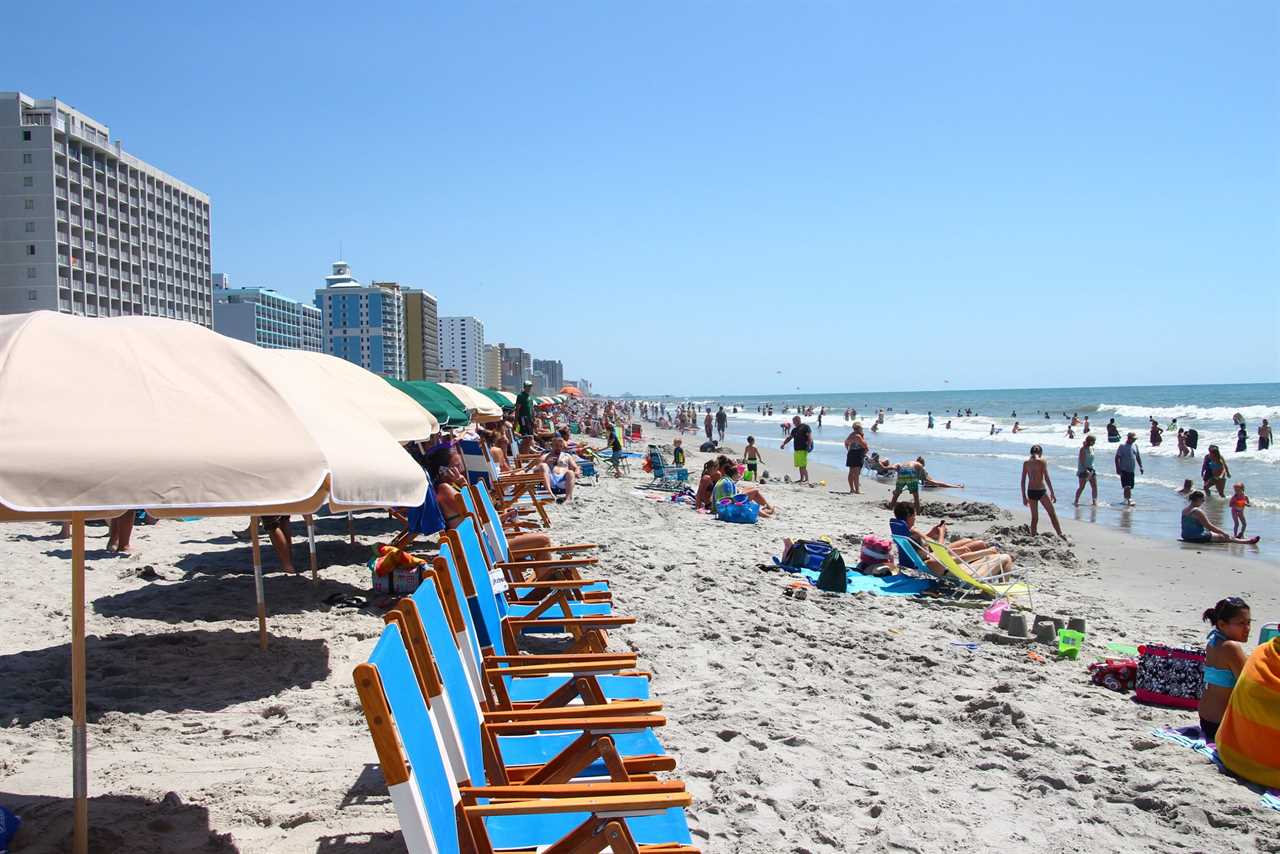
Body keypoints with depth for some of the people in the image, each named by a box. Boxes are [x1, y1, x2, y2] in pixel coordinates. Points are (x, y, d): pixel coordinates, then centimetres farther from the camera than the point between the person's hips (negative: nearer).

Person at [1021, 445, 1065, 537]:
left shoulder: (1026, 463, 7)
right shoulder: (1042, 461, -5)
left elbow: (1023, 481, 7)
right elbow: (1047, 478, -10)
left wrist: (1024, 496, 12)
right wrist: (1052, 493, -7)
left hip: (1030, 491, 4)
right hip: (1041, 491, -4)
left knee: (1034, 517, 12)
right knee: (1052, 513, 10)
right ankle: (1060, 533, 7)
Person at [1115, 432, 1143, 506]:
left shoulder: (1135, 445, 11)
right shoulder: (1122, 446, -9)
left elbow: (1138, 457, 20)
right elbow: (1117, 458, -11)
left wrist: (1141, 467, 14)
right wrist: (1118, 469, -17)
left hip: (1131, 470, 7)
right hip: (1124, 470, -7)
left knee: (1130, 486, 11)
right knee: (1127, 486, -15)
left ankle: (1126, 500, 23)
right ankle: (1129, 500, -19)